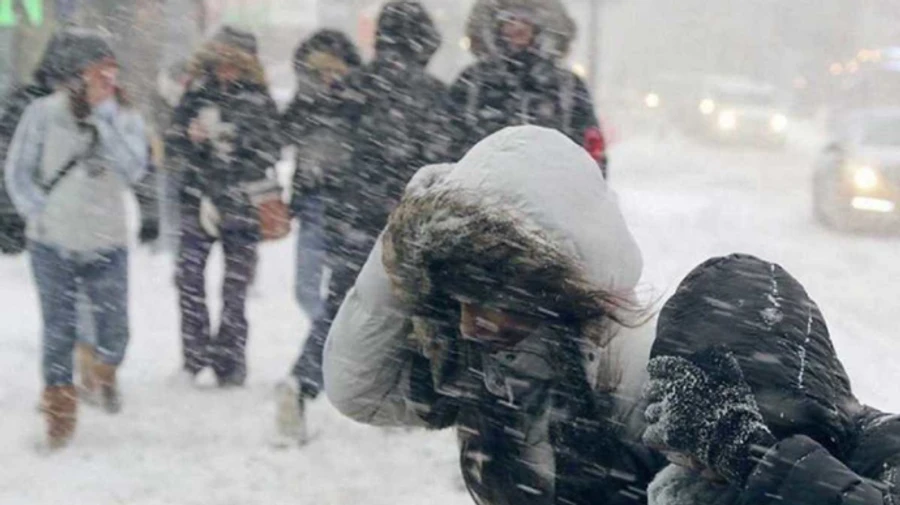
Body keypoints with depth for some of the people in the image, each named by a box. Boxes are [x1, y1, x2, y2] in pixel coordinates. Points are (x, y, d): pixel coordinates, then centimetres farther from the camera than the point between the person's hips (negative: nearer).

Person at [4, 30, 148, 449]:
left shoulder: (125, 118, 0)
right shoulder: (44, 112, -5)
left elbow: (132, 169, -16)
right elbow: (18, 172, 2)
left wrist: (105, 115, -19)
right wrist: (42, 214, -7)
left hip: (107, 245, 2)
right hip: (53, 245, -1)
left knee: (113, 330, 4)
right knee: (59, 332, 2)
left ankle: (105, 372, 38)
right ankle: (59, 410, 19)